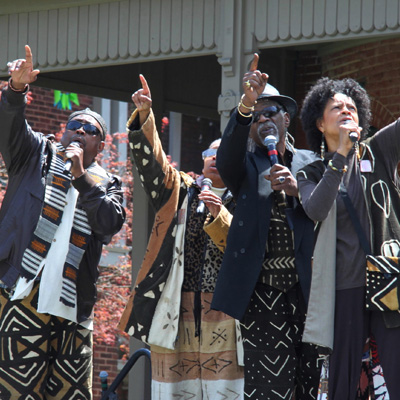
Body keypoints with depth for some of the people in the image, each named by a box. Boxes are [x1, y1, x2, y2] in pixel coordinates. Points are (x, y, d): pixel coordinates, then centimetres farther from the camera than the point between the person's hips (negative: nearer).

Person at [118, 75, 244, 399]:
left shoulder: (240, 203, 10)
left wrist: (220, 215, -18)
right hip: (174, 309, 2)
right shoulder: (179, 191, 16)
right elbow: (152, 160, 1)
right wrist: (145, 115, -14)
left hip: (222, 311, -2)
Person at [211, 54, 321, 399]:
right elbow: (226, 160, -14)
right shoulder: (247, 164, 11)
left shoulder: (310, 163, 16)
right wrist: (246, 105, -29)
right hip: (262, 290, -2)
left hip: (306, 288, 2)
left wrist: (297, 191, -14)